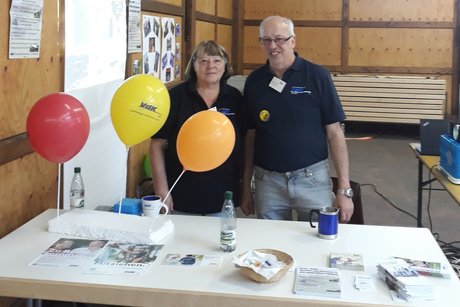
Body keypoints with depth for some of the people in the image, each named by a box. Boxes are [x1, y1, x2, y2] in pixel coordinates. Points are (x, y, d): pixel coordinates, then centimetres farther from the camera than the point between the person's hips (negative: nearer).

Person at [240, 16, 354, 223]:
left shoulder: (317, 76, -6)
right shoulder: (254, 81, 2)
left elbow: (334, 133, -5)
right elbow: (250, 136, 8)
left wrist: (344, 189, -8)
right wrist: (246, 186, 8)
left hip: (312, 178, -2)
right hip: (267, 181, 2)